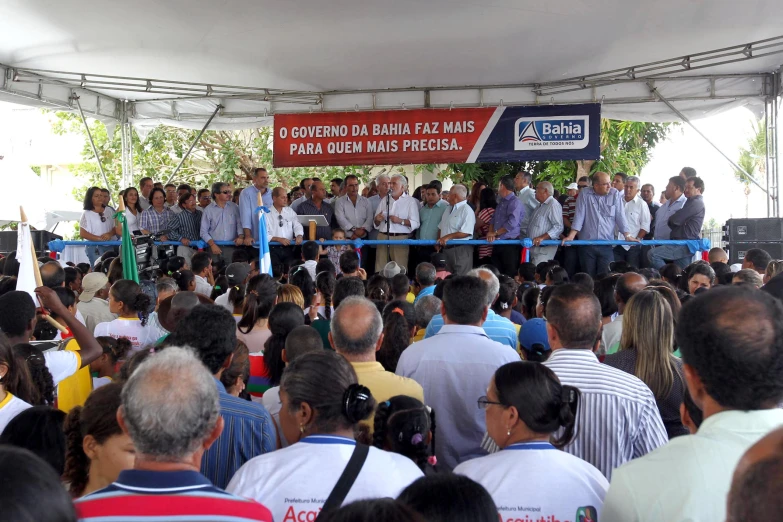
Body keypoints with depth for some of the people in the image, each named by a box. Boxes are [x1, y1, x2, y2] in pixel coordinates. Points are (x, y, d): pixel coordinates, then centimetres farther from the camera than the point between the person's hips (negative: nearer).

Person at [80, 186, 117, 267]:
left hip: (110, 246, 4)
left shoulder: (109, 211, 13)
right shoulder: (87, 214, 1)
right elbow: (82, 234, -5)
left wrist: (110, 234, -12)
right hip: (94, 248, -4)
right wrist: (99, 238, -17)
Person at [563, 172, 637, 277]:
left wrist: (627, 235, -5)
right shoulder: (585, 194, 1)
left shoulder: (615, 194, 3)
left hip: (607, 244, 0)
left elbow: (620, 216, 3)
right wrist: (571, 236, -8)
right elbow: (579, 216, -1)